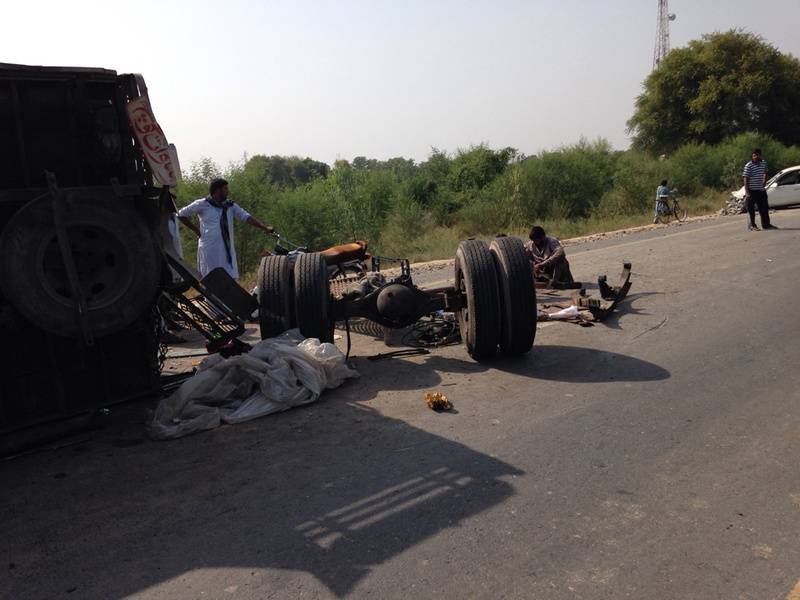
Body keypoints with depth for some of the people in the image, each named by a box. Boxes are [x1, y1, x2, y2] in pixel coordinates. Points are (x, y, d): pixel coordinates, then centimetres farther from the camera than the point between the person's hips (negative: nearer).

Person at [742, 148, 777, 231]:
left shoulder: (764, 163, 7)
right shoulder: (748, 166, -13)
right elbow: (746, 179, -14)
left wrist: (764, 181, 10)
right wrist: (747, 192, -19)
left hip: (761, 190, 7)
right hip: (752, 191, -6)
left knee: (764, 208, 14)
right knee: (751, 209, -2)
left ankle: (766, 224, 26)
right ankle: (751, 226, 7)